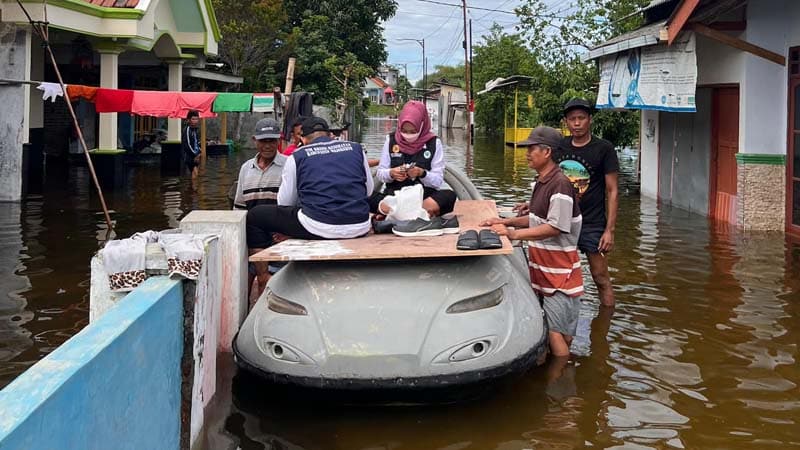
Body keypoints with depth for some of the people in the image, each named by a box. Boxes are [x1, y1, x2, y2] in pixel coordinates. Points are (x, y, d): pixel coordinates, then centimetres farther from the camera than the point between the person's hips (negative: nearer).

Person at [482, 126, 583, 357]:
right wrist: (506, 222, 11)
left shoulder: (560, 184, -17)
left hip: (560, 273, -10)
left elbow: (555, 227, -22)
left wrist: (513, 233, -20)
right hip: (542, 269, 10)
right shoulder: (540, 183, 14)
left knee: (556, 333, -10)